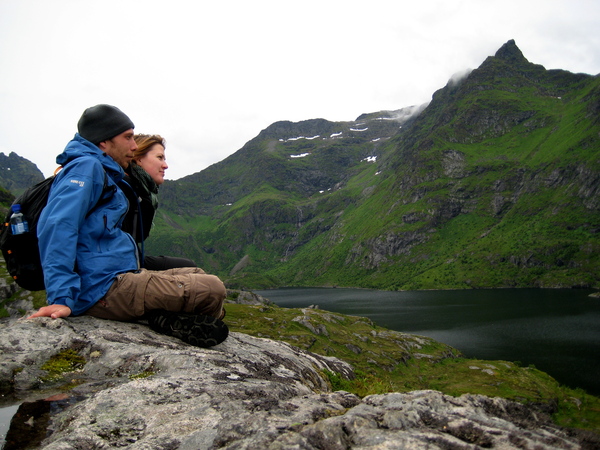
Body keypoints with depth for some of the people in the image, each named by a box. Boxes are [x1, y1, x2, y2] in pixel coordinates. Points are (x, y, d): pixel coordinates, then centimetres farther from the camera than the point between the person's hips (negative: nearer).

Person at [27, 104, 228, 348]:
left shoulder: (102, 172, 22)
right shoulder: (86, 167, -10)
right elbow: (57, 227, -24)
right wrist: (60, 298, -29)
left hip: (119, 278, 11)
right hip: (104, 289, -11)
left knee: (198, 274, 20)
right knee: (213, 289, -19)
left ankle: (168, 318, -1)